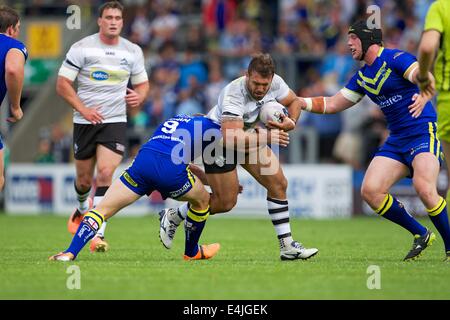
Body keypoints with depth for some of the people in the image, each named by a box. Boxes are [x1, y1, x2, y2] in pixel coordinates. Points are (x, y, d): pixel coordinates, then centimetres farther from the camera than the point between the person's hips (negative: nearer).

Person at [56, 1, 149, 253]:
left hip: (116, 121, 0)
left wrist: (139, 96, -8)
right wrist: (83, 109, -14)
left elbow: (142, 83, 16)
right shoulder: (81, 48, -4)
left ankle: (98, 234, -17)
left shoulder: (133, 51, 5)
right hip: (85, 121, 0)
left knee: (105, 173, -18)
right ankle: (83, 209, 45)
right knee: (84, 179, 9)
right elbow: (63, 84, -4)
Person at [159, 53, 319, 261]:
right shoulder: (234, 95, -38)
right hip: (219, 139, -7)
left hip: (251, 136, 7)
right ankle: (172, 217, 19)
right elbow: (231, 138, -47)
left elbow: (294, 101, 5)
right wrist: (266, 137, -45)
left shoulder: (275, 83, -17)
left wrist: (291, 122, -16)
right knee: (226, 202, -4)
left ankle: (287, 247, 3)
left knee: (279, 184, -4)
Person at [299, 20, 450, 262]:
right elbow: (332, 104, 23)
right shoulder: (362, 76, 15)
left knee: (424, 188, -30)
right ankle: (421, 235, 6)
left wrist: (424, 96, -45)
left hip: (424, 131, -8)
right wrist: (296, 101, 14)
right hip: (396, 140, 8)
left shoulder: (395, 59, -9)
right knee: (370, 191, -9)